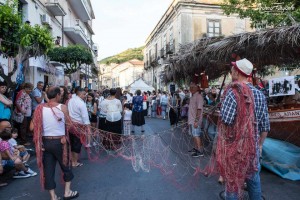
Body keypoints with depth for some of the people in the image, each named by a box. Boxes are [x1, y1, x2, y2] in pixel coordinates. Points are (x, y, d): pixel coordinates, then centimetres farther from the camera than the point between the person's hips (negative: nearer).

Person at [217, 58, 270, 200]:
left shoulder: (233, 91, -15)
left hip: (234, 145, -5)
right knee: (253, 179, 20)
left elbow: (226, 120, -23)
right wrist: (259, 144, 19)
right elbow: (265, 125, 7)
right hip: (252, 145, 5)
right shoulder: (260, 94, 3)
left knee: (232, 180, 9)